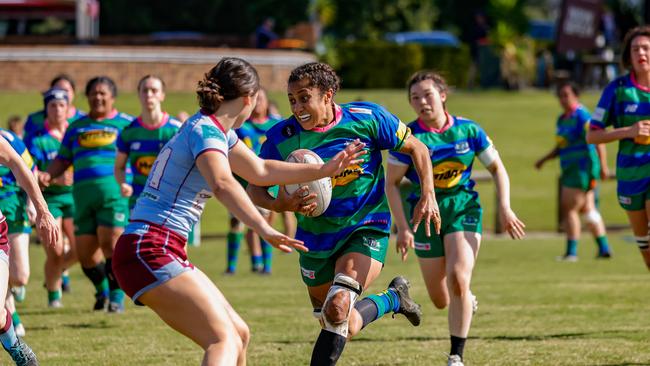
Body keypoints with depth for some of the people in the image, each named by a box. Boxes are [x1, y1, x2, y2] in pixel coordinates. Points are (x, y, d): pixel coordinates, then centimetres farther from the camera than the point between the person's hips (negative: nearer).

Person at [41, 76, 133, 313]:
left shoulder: (125, 124, 9)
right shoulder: (76, 127, 20)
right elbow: (63, 160, 22)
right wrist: (48, 175, 3)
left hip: (115, 191, -4)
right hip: (83, 193, 4)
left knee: (110, 243, -16)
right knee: (85, 253, 1)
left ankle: (117, 295, -3)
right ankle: (102, 290, 26)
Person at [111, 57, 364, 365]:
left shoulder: (216, 130, 18)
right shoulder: (207, 132, -13)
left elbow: (260, 171, 32)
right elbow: (222, 184, -33)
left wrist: (324, 170, 36)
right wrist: (263, 229, -46)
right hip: (150, 252, -10)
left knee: (238, 334, 14)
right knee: (224, 340, -21)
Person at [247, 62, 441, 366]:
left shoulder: (368, 118, -16)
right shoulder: (281, 138, -15)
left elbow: (415, 148, -2)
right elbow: (254, 188, -6)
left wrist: (428, 196, -13)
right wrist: (279, 204, -28)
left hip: (366, 230, -3)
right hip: (315, 236, 3)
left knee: (337, 308, -26)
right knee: (346, 325, 15)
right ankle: (393, 299, 43)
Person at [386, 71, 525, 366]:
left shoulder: (468, 131, -6)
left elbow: (497, 168, 5)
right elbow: (391, 183, -8)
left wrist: (505, 208, -6)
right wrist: (403, 228, -15)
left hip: (464, 210, 0)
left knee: (458, 279, -22)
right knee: (440, 300, 5)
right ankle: (466, 299, 44)